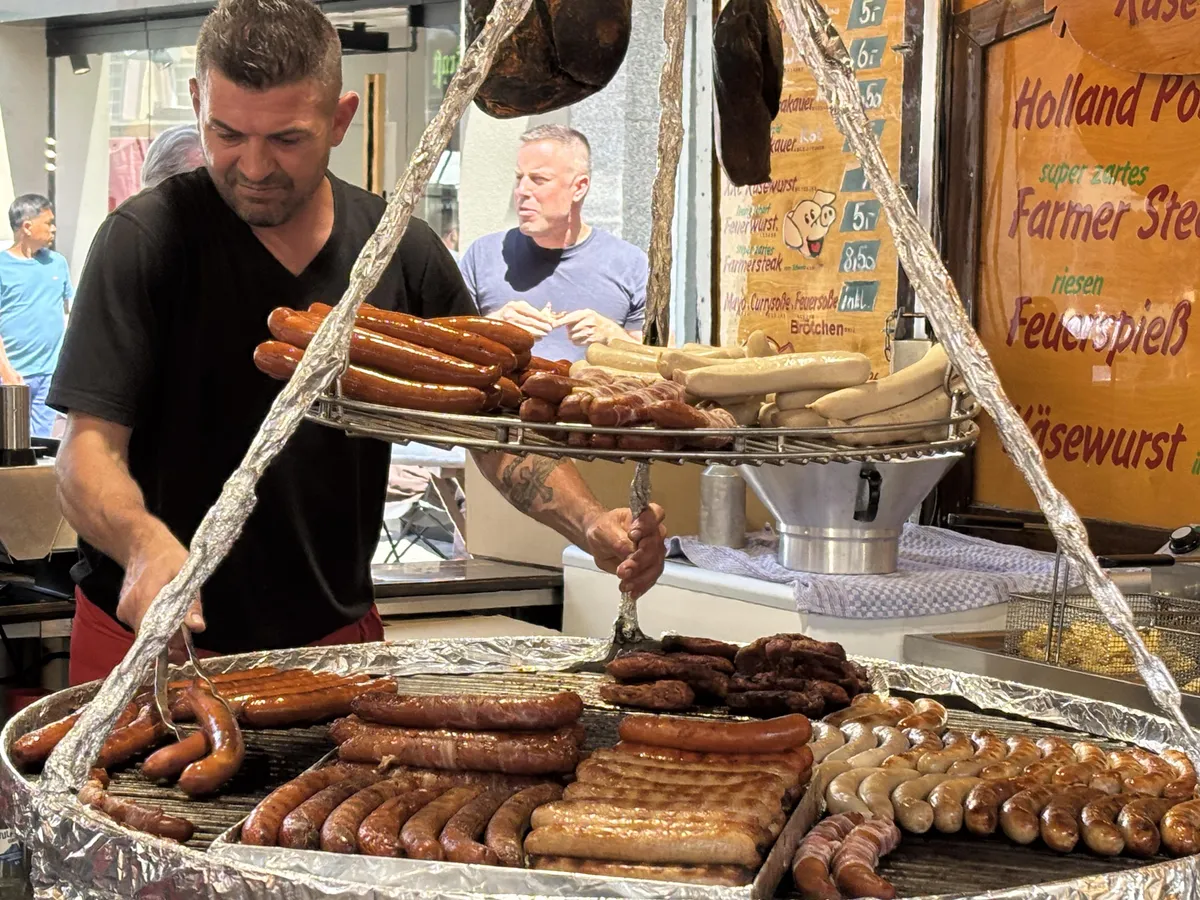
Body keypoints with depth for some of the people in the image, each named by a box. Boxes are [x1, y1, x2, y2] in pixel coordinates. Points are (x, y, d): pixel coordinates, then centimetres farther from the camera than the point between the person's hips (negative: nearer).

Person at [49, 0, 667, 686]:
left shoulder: (404, 255, -3)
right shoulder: (149, 237, -13)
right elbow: (91, 445, -18)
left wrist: (593, 524, -15)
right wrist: (146, 543, -40)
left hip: (334, 632, 3)